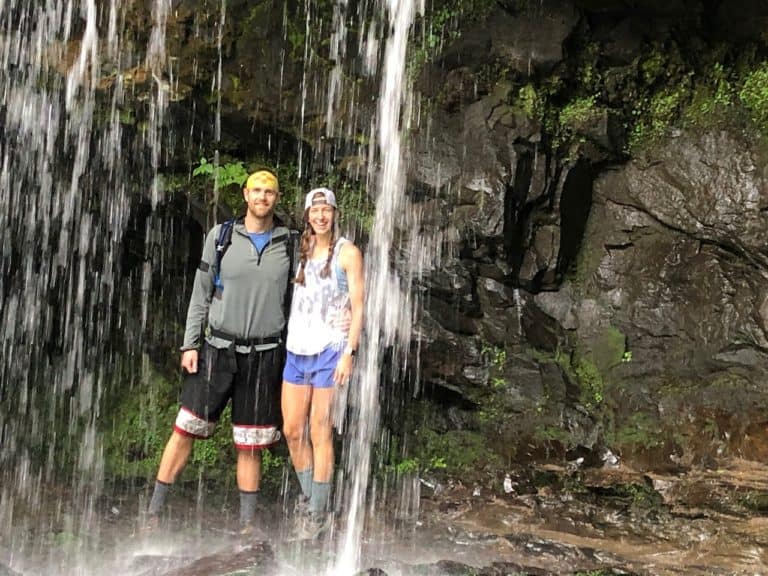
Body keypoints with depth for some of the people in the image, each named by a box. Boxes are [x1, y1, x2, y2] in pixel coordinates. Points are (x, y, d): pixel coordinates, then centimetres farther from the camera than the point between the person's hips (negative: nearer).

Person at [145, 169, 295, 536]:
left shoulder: (290, 244, 4)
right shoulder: (221, 236, 4)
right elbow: (201, 294, 6)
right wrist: (190, 344, 0)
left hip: (265, 355, 0)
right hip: (218, 348, 0)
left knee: (250, 443, 7)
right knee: (186, 429, -1)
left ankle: (248, 522, 18)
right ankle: (154, 512, 11)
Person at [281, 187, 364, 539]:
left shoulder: (347, 253, -2)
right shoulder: (301, 252, 14)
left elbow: (358, 307, -6)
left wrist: (349, 353, -14)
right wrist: (287, 344, 10)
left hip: (329, 351, -5)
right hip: (297, 350, 6)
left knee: (319, 434, -1)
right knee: (292, 431, 6)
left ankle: (318, 515, 10)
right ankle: (310, 503, 22)